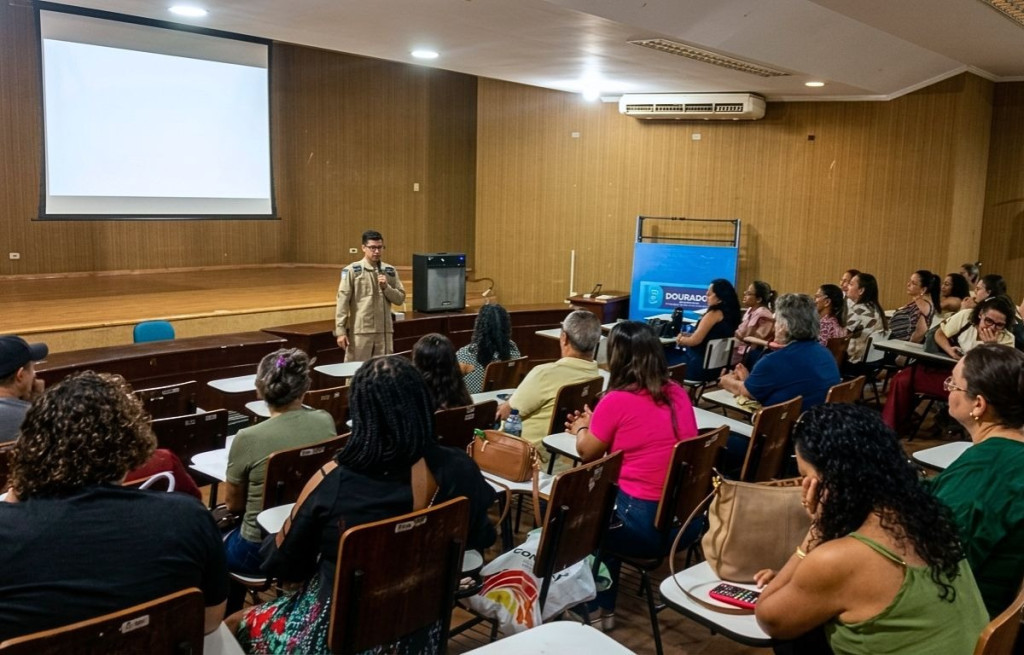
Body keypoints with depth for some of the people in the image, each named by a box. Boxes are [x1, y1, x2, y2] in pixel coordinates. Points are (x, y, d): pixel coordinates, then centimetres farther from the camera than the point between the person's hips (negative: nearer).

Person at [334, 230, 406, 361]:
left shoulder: (390, 271, 7)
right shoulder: (352, 270, -5)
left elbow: (400, 299, 7)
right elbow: (342, 301, -6)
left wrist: (386, 287, -10)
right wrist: (340, 331, -10)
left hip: (384, 331, 4)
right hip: (360, 331, -4)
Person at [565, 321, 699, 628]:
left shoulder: (617, 401, -15)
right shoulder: (678, 393, 4)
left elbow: (587, 452, 1)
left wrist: (581, 428, 21)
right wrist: (596, 424, 26)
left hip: (646, 524, -7)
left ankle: (596, 608, 33)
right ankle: (604, 606, 37)